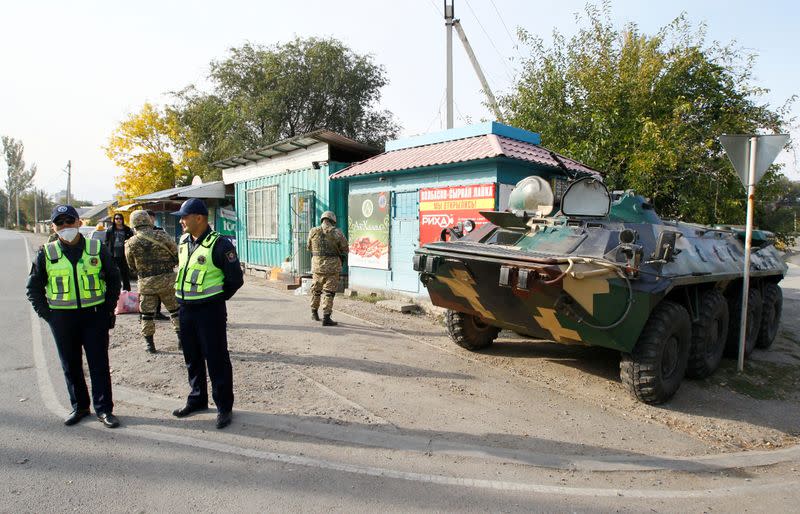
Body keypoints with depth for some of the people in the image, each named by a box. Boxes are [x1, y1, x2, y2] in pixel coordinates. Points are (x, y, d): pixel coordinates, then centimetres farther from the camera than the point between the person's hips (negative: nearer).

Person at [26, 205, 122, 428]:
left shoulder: (97, 249, -2)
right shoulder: (47, 253, 0)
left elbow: (113, 278, 8)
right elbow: (34, 287, 10)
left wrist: (109, 308, 2)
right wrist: (47, 314, 1)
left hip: (94, 315, -1)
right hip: (62, 318, 2)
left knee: (99, 364, 3)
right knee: (71, 366, 12)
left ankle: (104, 409, 13)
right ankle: (79, 407, 28)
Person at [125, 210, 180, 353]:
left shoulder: (131, 244, -3)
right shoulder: (162, 236, -7)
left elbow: (132, 267, 7)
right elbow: (177, 256, 0)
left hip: (146, 283, 1)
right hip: (167, 279, 0)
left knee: (147, 314, 12)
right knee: (175, 310, 12)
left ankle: (149, 343, 16)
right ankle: (182, 338, 14)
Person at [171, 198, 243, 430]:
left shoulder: (219, 244, -16)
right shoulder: (183, 242, 8)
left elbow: (235, 279, -12)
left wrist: (215, 298, -3)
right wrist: (184, 294, 13)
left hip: (210, 311, -7)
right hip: (186, 309, 8)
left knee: (216, 360, 1)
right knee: (192, 358, 19)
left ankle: (224, 407, 14)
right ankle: (197, 399, 36)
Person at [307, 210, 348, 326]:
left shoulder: (313, 232, 0)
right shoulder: (337, 233, -8)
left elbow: (309, 248, 13)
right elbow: (344, 250, -1)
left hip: (317, 265, 3)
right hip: (332, 266, -3)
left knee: (316, 290, 20)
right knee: (328, 292, 1)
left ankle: (314, 313, 34)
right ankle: (326, 318, -2)